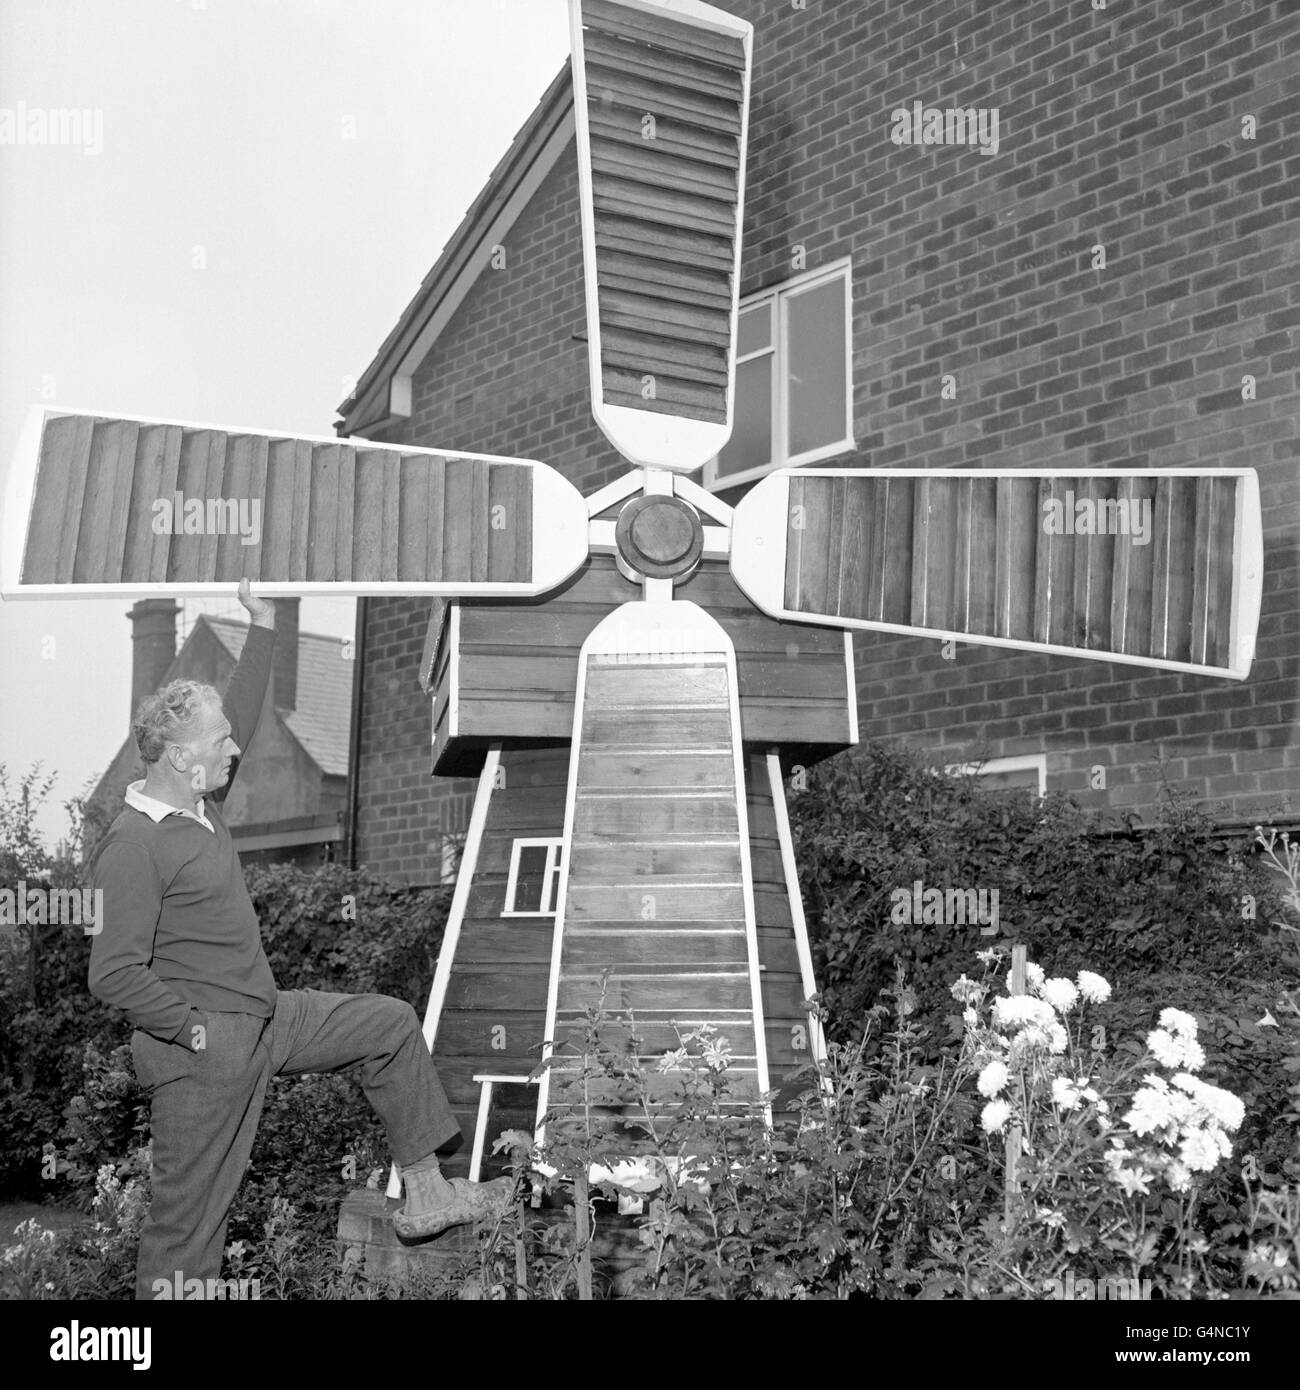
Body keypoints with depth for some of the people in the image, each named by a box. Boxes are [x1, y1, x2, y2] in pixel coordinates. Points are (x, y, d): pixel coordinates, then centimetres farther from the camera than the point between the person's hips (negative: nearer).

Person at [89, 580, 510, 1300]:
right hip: (206, 1048, -10)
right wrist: (194, 1026, -19)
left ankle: (426, 1197, 21)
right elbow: (114, 975, -26)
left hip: (264, 1018, 10)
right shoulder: (134, 847, -22)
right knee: (189, 1220, 0)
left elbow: (239, 717, 21)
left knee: (389, 1023, 14)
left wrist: (263, 629, 23)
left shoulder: (198, 801, 5)